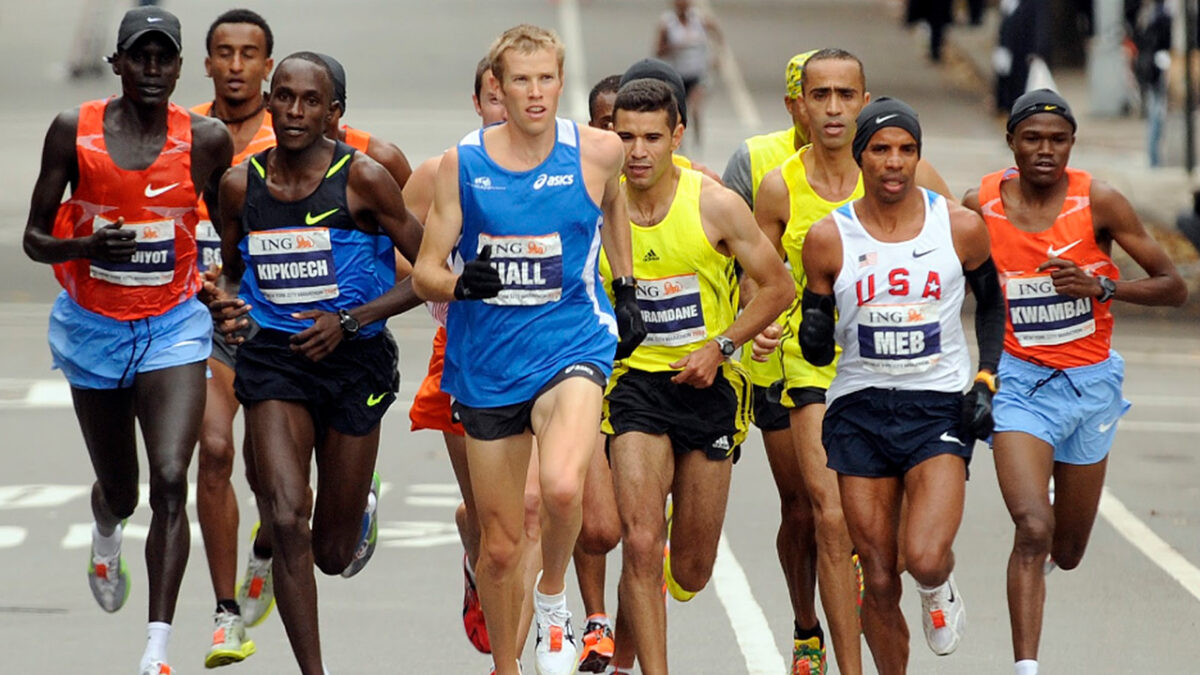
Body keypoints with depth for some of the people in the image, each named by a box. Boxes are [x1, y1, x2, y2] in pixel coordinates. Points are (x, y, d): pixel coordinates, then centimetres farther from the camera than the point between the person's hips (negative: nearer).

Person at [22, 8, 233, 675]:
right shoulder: (74, 131, -8)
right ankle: (106, 536, 55)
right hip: (94, 327, 1)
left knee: (170, 481, -19)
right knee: (119, 489, 15)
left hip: (174, 325, -1)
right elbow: (36, 238, -4)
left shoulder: (207, 141, -7)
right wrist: (86, 245, -23)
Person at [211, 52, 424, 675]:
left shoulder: (363, 179, -8)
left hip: (354, 360, -1)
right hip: (273, 357, 1)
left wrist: (349, 321, -15)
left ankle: (362, 507, 47)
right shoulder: (241, 185, 2)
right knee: (286, 522, -19)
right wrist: (225, 305, -6)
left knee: (334, 554, 8)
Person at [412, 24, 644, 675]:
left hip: (569, 348, -2)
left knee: (561, 487, -30)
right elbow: (424, 272, 0)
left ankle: (552, 599, -1)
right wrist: (459, 284, -21)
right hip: (485, 364, 2)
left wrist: (625, 290, 20)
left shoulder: (597, 151, -4)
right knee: (499, 542, 9)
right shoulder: (461, 163, -4)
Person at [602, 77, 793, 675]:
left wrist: (720, 347, -11)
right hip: (636, 383, 0)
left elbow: (777, 287, -2)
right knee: (641, 543, -19)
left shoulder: (715, 206, -10)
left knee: (691, 570, 7)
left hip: (708, 385, 0)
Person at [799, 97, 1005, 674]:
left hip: (939, 406, -1)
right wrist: (814, 337, -18)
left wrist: (985, 381, 3)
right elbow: (816, 347, 6)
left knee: (925, 557, -21)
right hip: (860, 408, 1)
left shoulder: (960, 227, -3)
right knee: (879, 583, 2)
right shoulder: (829, 238, -3)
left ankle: (939, 589, 16)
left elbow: (991, 302, 15)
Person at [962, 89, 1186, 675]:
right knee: (1033, 528, -23)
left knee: (1067, 553, 15)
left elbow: (1174, 288, -7)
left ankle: (1049, 550, 53)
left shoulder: (1099, 203, -10)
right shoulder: (980, 207, -7)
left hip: (1090, 383, 1)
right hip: (1019, 381, -1)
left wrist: (1101, 286, -22)